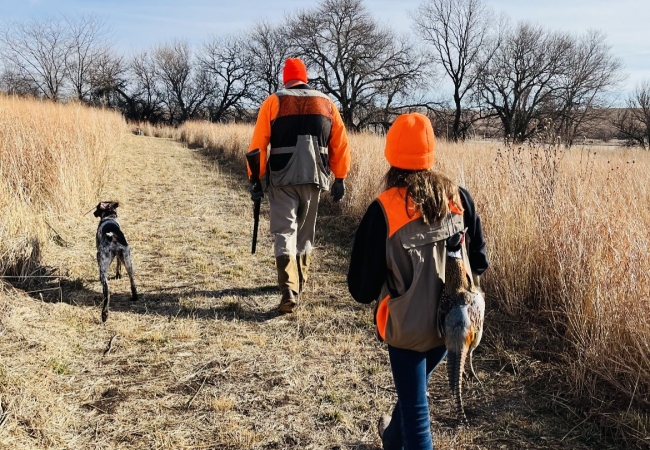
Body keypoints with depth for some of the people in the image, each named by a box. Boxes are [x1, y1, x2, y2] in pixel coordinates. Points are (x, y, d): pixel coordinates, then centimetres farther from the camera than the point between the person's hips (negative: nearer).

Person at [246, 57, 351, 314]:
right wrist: (340, 178, 14)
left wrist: (256, 178, 2)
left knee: (285, 232, -3)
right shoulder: (327, 104, 9)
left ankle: (289, 292, -15)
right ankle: (298, 282, 31)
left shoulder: (274, 101, 1)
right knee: (305, 232, 18)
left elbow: (258, 144, -3)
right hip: (314, 177, 3)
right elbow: (340, 145, 8)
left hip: (282, 178, -3)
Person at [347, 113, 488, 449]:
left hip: (407, 325, -6)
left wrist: (369, 291, 8)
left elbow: (363, 284, -13)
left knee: (416, 408, 9)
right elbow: (479, 260, 3)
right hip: (450, 321, 6)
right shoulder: (458, 198, -7)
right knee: (414, 387, 31)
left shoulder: (384, 210, -20)